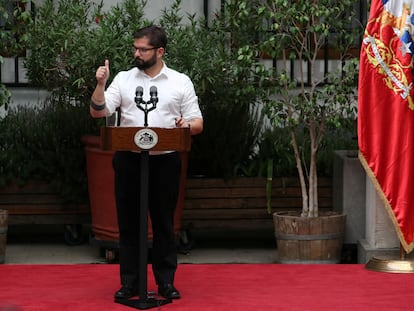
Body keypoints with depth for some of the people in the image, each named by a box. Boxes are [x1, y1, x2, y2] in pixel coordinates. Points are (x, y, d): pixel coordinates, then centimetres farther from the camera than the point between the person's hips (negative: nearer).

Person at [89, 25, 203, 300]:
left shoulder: (181, 82, 4)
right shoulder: (123, 79, 7)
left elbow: (198, 123, 2)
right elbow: (98, 112, 0)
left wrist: (187, 126, -20)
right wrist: (100, 84, -14)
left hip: (165, 160, -1)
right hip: (129, 159, 1)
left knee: (164, 222, 4)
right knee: (128, 221, 5)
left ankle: (166, 282, 13)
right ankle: (129, 282, 13)